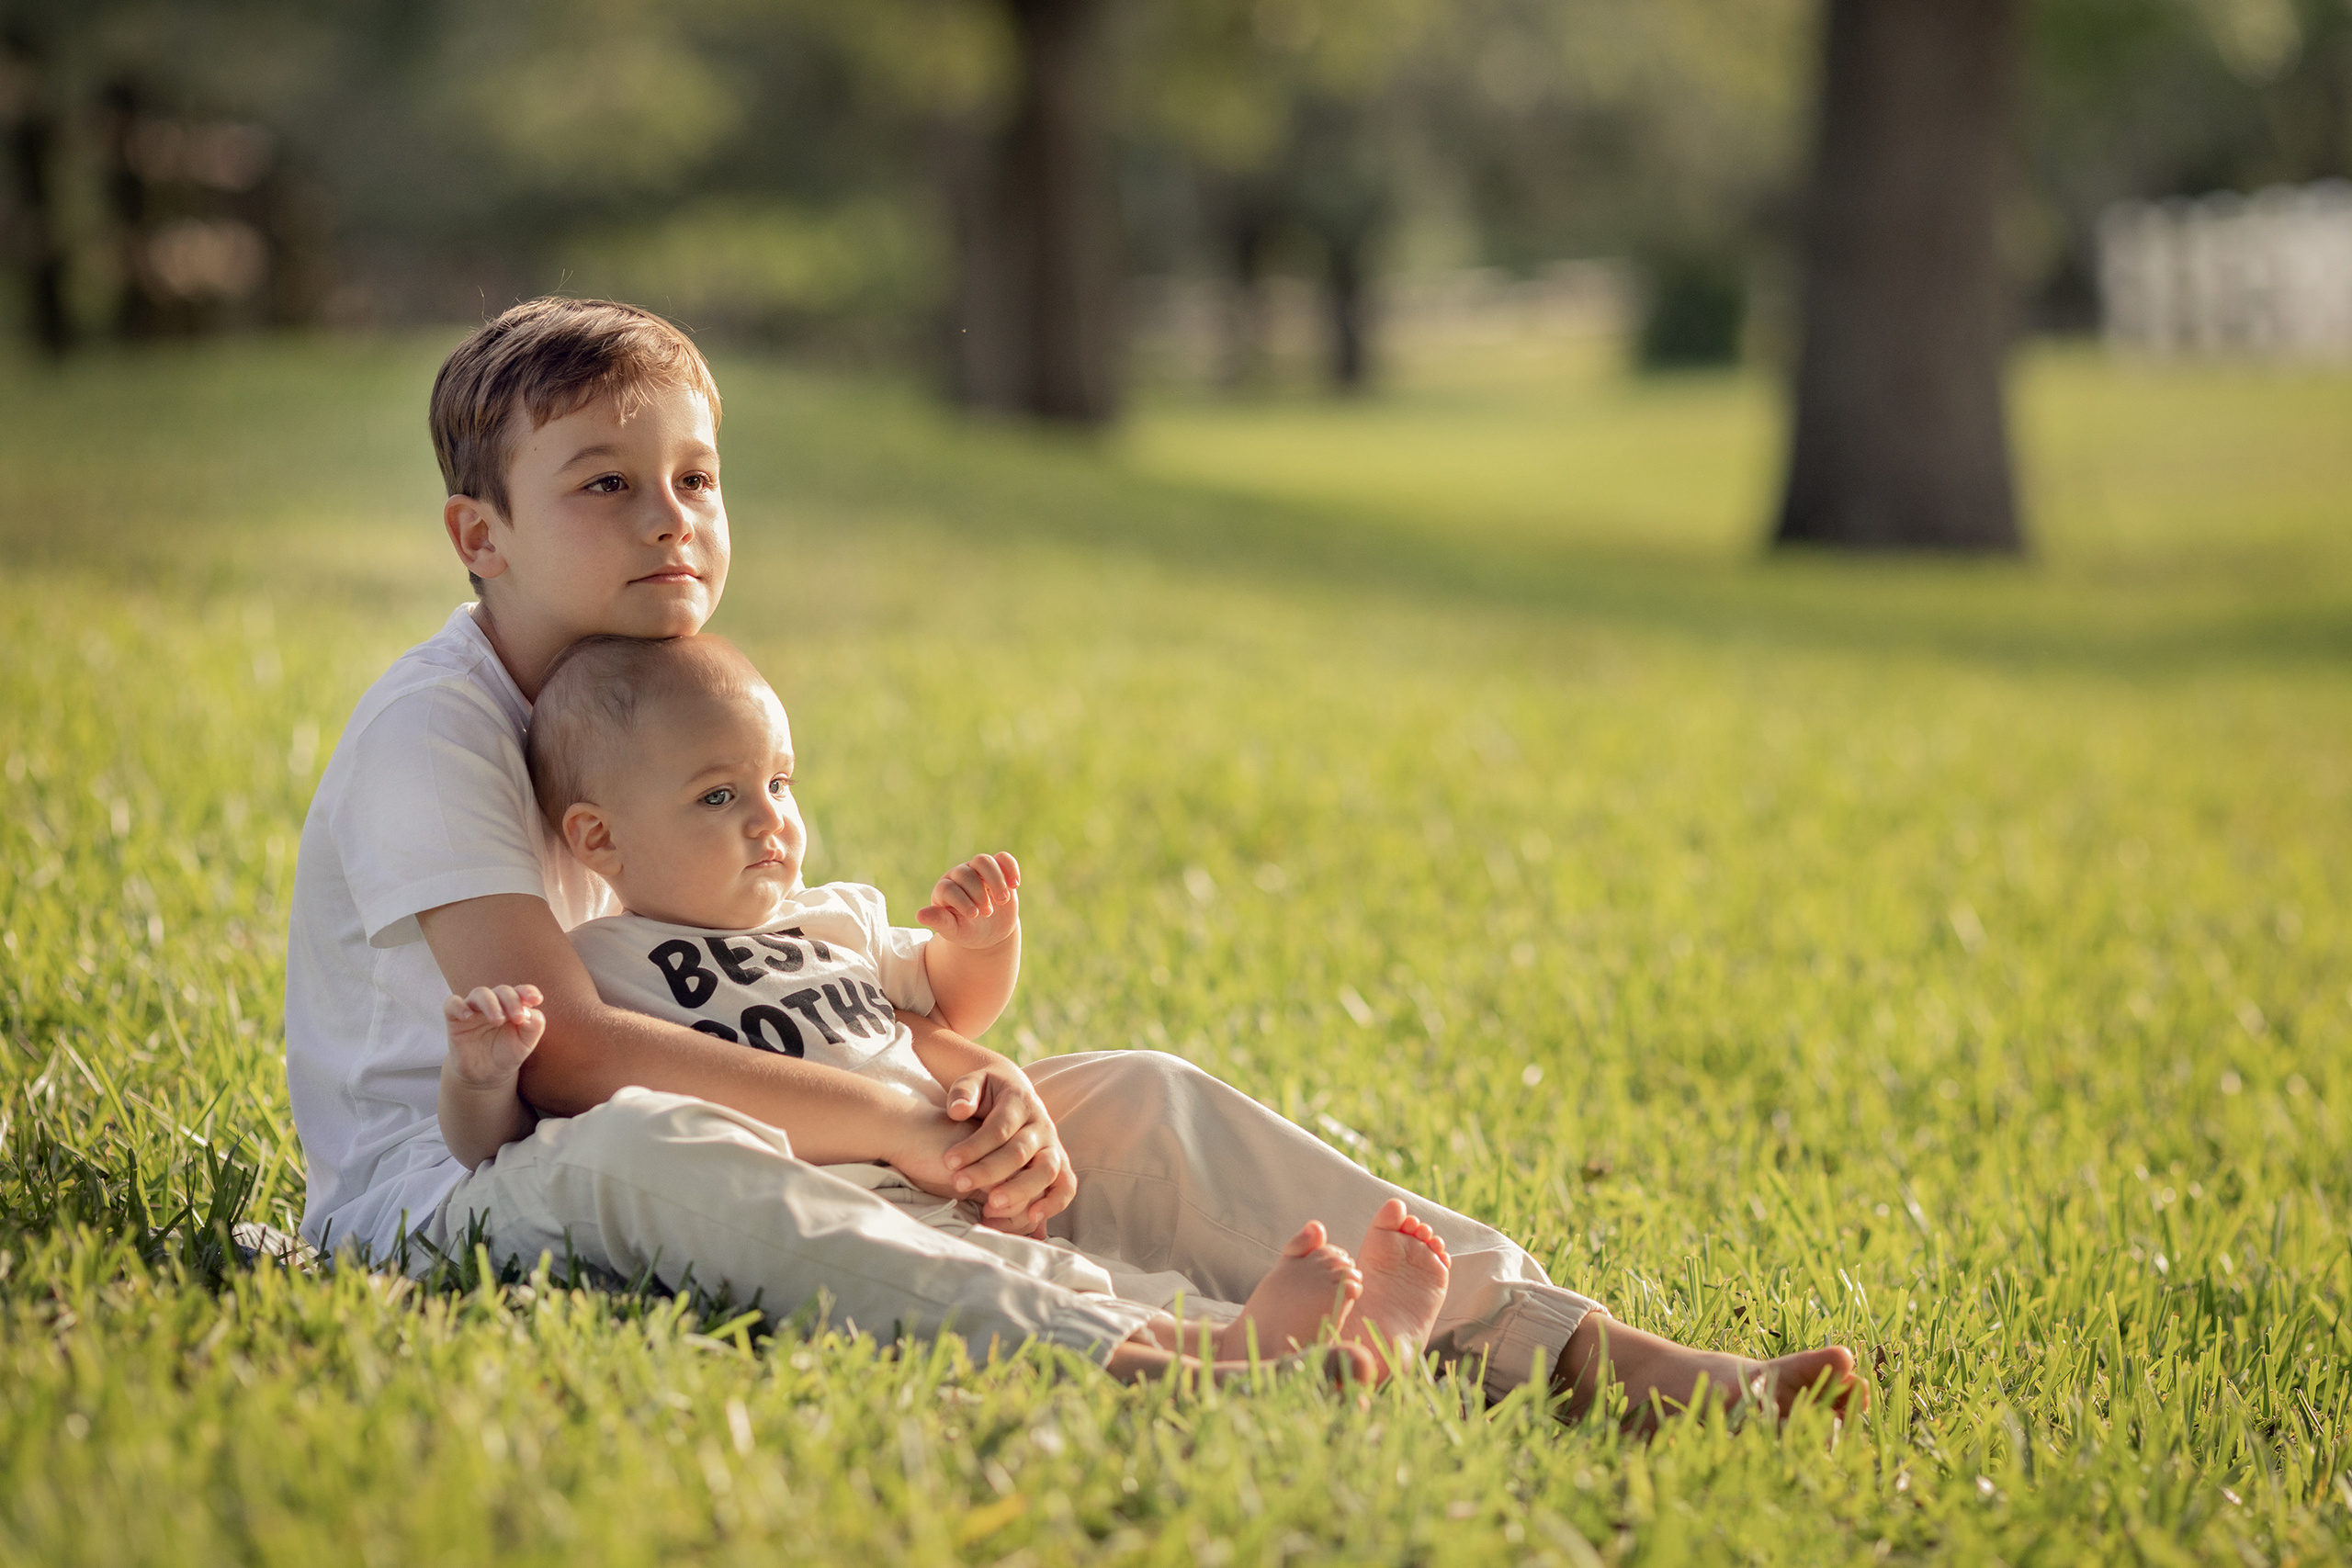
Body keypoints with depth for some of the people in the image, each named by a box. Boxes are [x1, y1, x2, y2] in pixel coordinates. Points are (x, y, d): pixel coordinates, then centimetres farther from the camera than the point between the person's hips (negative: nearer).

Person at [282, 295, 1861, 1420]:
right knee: (643, 1145, -44)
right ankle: (1143, 1365, -60)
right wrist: (894, 1122, -27)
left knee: (1134, 1095, -3)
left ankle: (1554, 1343, -16)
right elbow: (561, 1048, -27)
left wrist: (979, 1082, -12)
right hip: (442, 1196, -8)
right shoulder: (432, 734, -14)